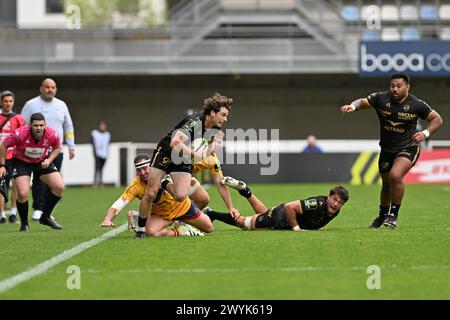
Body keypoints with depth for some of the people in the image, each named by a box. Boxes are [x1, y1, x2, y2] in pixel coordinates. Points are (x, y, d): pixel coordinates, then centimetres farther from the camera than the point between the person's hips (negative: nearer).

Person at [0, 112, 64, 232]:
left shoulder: (52, 135, -23)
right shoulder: (20, 134, -31)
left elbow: (57, 147, 1)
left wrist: (49, 160, -15)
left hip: (42, 162, 3)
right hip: (21, 162, -3)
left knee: (59, 187, -9)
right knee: (22, 193, -19)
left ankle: (45, 217, 11)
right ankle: (24, 223, 7)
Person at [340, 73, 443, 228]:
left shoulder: (416, 105, -13)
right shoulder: (381, 98, -9)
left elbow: (437, 119, -3)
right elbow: (363, 102, 0)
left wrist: (425, 133, -20)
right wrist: (352, 106, -23)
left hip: (408, 149, -4)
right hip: (386, 150, 4)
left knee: (395, 175, -28)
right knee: (386, 183, 16)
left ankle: (394, 215, -12)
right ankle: (382, 215, 42)